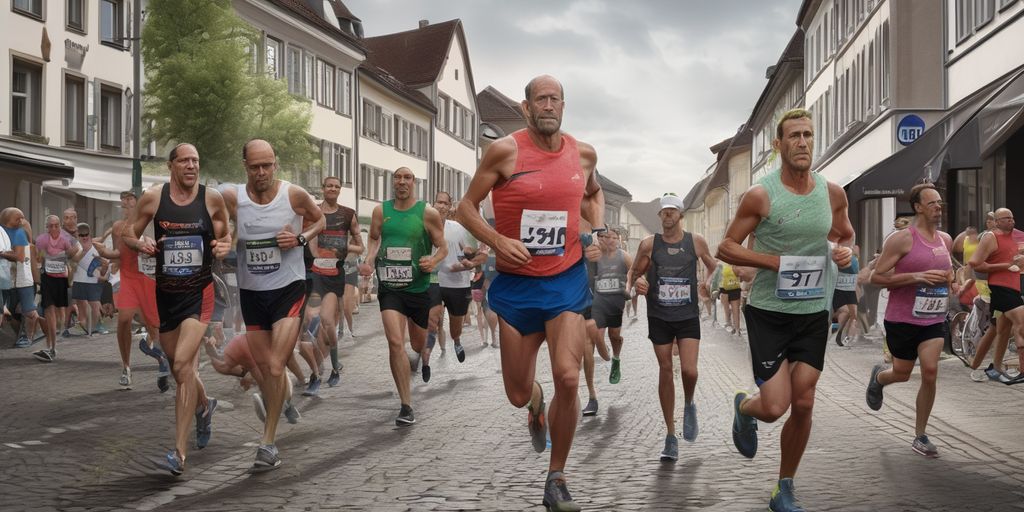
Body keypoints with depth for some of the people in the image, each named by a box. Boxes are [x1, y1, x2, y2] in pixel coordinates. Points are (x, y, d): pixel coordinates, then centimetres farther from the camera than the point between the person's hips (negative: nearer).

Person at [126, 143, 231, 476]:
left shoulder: (212, 198, -3)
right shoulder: (152, 197, -1)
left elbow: (225, 236, 11)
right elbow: (128, 234, 9)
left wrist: (224, 247, -11)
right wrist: (141, 244, -13)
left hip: (199, 291, -3)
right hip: (165, 292, 3)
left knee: (183, 364, -18)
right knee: (178, 366, 16)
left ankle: (179, 453, -15)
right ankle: (204, 405, 51)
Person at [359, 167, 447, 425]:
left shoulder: (428, 213, -6)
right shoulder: (381, 211, 1)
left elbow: (443, 247, -1)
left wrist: (433, 261, -22)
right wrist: (369, 261, -2)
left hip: (419, 287, 0)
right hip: (389, 287, 0)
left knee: (419, 345, 14)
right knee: (395, 343, -16)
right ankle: (406, 406, -9)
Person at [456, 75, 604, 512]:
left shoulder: (583, 154, 3)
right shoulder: (505, 151, -8)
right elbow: (466, 207, -3)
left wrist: (598, 229, 6)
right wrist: (497, 241, -19)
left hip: (566, 280, 1)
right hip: (516, 283, -1)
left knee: (568, 379, -16)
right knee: (517, 394, 6)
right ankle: (536, 403, 47)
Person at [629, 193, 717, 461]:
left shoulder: (696, 242, 1)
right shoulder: (649, 244, -1)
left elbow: (713, 267, 15)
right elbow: (634, 273, 8)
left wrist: (710, 281, -5)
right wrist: (637, 283, -14)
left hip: (688, 317, 0)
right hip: (659, 317, 0)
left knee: (689, 371, -14)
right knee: (665, 372, 3)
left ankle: (689, 405, 23)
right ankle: (671, 436, 14)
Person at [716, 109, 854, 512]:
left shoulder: (832, 193, 2)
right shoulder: (760, 195, -11)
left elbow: (846, 235, 19)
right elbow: (725, 248, -7)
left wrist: (846, 250, -5)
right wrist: (775, 261, -19)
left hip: (814, 312, 4)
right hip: (768, 312, -4)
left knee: (803, 404, 4)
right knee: (774, 407, -8)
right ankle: (743, 407, 30)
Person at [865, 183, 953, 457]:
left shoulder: (946, 240, 8)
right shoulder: (902, 239, -12)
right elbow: (877, 276, -14)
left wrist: (949, 278, 4)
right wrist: (916, 276, -23)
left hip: (934, 319, 4)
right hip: (902, 319, -4)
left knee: (930, 372, -11)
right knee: (902, 374, 9)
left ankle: (920, 436, 3)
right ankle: (878, 376, 48)